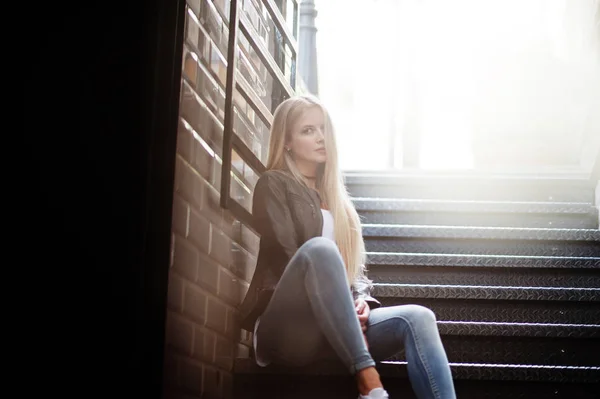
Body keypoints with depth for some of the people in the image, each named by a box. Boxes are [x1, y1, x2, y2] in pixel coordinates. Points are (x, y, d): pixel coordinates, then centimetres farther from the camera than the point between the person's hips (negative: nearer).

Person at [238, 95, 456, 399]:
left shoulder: (335, 196, 25)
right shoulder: (274, 184, 6)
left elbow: (355, 266, 21)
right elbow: (285, 256, -8)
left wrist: (360, 299, -6)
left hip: (330, 330, 6)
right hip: (285, 327, -5)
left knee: (417, 318, -22)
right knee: (320, 248, -34)